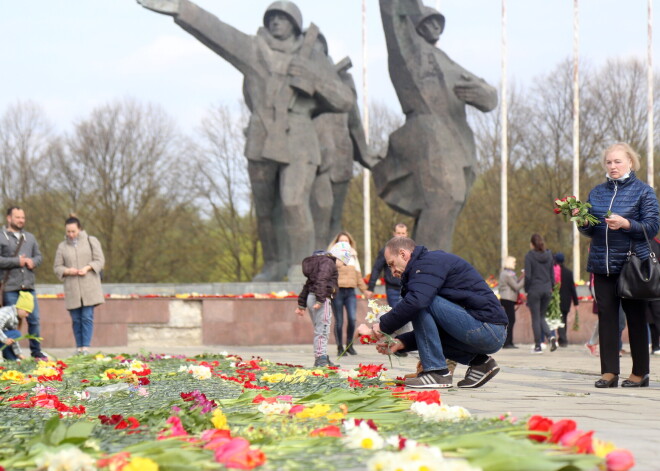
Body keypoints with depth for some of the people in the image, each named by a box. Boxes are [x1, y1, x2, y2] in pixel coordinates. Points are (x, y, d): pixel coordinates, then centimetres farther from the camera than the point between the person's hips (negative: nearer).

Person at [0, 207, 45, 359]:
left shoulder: (30, 238, 17)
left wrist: (33, 261, -4)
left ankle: (36, 351, 12)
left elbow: (39, 256, 19)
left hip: (29, 286, 5)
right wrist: (17, 261, -12)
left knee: (34, 319, 4)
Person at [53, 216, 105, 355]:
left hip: (89, 286, -2)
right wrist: (67, 271, -10)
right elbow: (57, 267, 11)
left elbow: (100, 261, 4)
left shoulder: (91, 241, 7)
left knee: (87, 317, -9)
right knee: (76, 319, 3)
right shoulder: (62, 246, 12)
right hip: (72, 289, 2)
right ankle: (79, 348, 9)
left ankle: (86, 347, -10)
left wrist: (87, 268, -13)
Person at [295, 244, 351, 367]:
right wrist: (320, 300, -28)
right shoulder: (328, 262, -7)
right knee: (322, 330, -10)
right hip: (321, 299, -10)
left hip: (310, 297, 10)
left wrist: (302, 305, 30)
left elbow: (308, 284, 27)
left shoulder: (319, 261, 25)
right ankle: (321, 359, -12)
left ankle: (322, 358, 19)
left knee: (320, 331, 15)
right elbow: (321, 281, -22)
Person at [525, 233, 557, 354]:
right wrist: (551, 287, 15)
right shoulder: (549, 255, 6)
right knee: (541, 316, 16)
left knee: (535, 318, 3)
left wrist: (526, 290, -3)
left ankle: (538, 346, 2)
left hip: (534, 289, -5)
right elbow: (552, 273, 9)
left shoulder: (530, 256, -8)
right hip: (547, 289, 5)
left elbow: (528, 275, -11)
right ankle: (551, 336, -8)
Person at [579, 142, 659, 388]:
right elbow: (590, 231, 18)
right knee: (606, 315, 0)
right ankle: (609, 371, 2)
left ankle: (640, 372, 8)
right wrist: (584, 224, -4)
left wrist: (626, 224, -20)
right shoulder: (597, 192, 14)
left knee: (636, 317, 1)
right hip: (602, 264, 4)